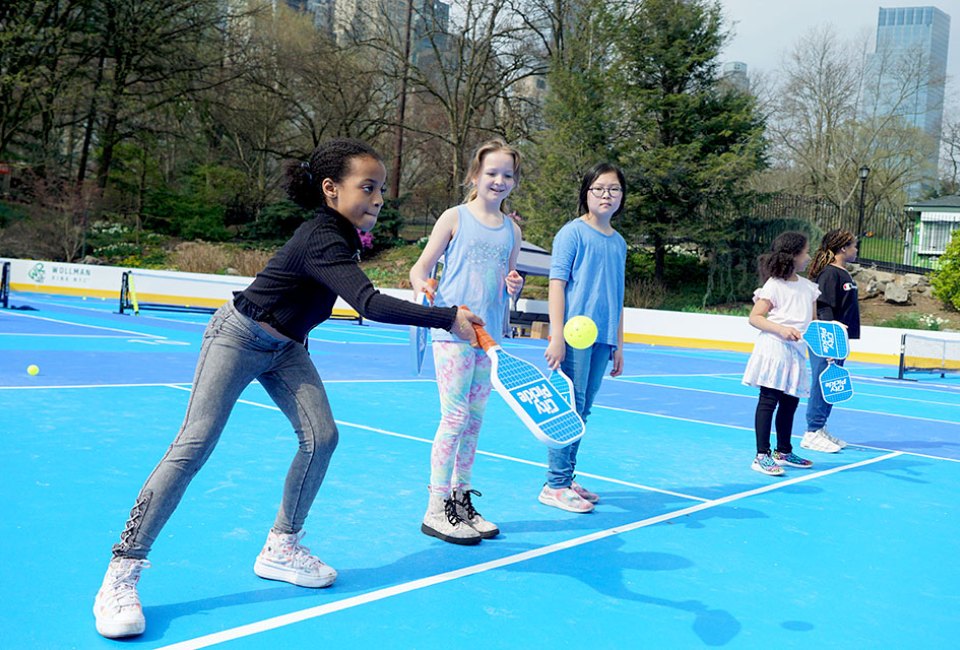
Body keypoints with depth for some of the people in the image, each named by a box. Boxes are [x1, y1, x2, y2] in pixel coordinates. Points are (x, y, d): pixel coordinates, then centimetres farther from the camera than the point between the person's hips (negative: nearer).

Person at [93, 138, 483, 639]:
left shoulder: (340, 232, -3)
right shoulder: (322, 241, -31)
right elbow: (370, 304, -43)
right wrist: (448, 318, -44)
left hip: (286, 346, 9)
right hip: (238, 335, -9)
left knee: (321, 435, -6)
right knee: (195, 444, -14)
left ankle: (281, 547, 11)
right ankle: (121, 575, -7)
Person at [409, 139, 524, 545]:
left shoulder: (512, 230, 12)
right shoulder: (455, 218, -1)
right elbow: (420, 269, -1)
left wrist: (514, 287, -3)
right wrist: (424, 289, -22)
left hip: (490, 336, 5)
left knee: (474, 420, 9)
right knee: (455, 417, -7)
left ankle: (461, 500, 21)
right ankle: (436, 510, 3)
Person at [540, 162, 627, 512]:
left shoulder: (619, 242, 15)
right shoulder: (573, 232, -4)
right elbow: (556, 284, -9)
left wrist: (618, 345, 17)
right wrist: (556, 336, -16)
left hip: (601, 339, 6)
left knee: (582, 411, 10)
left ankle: (567, 478, 19)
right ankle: (554, 485, 3)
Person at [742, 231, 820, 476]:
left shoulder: (808, 287, 13)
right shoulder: (774, 285, -8)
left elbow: (812, 321, 18)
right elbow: (755, 317, -10)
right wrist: (781, 329, -21)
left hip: (796, 352, 7)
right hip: (773, 349, -7)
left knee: (790, 402, 13)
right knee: (768, 401, -5)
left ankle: (783, 451, 27)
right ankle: (762, 456, -1)